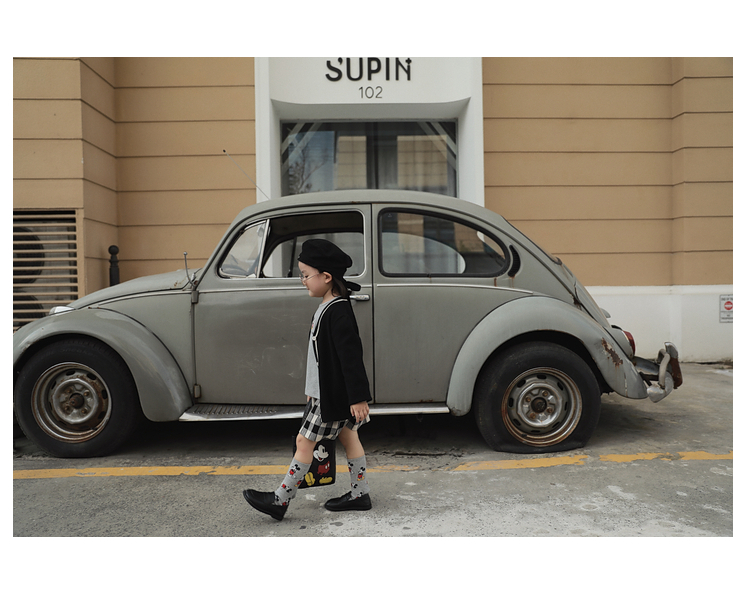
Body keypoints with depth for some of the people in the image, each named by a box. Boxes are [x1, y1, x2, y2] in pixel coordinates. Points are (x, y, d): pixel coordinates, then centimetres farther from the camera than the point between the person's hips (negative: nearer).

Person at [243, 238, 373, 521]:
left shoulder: (338, 311, -23)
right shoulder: (328, 306, 9)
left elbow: (351, 356, -24)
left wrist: (358, 396, -23)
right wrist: (313, 388, 25)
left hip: (333, 394, -10)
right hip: (328, 390, 10)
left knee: (304, 441, -1)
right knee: (348, 437, 15)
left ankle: (280, 500, 10)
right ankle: (360, 495, 27)